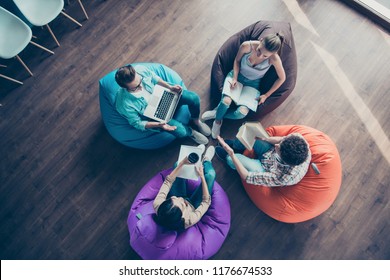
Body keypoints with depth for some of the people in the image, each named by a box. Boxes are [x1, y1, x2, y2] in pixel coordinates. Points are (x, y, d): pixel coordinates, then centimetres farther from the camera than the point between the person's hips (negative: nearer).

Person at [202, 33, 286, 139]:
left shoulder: (274, 58, -25)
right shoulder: (247, 46, -24)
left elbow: (282, 78, -8)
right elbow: (237, 60, -2)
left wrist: (266, 95, -5)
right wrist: (234, 78, -15)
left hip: (252, 84, 0)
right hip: (237, 75, 0)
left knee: (242, 112, -25)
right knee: (226, 101, -30)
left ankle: (217, 112, 3)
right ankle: (218, 121, 2)